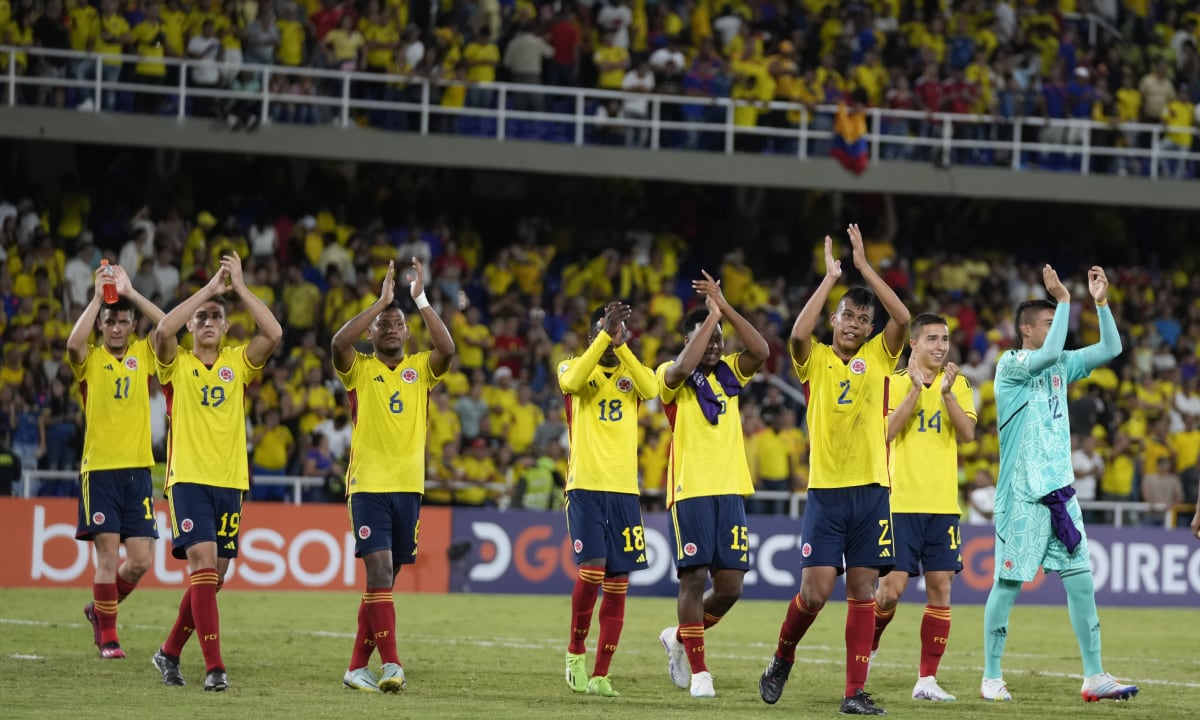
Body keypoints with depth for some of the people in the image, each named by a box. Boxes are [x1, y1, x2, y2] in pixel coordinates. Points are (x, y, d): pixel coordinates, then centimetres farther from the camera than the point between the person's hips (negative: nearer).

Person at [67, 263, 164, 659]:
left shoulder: (143, 355, 9)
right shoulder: (89, 360, 2)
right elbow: (73, 343, -21)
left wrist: (130, 293, -9)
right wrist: (98, 297, -16)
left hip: (137, 468, 3)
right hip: (99, 469, -3)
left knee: (142, 559, 0)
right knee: (108, 555, -7)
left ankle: (100, 609, 25)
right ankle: (108, 637, 2)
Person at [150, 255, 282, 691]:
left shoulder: (239, 363, 9)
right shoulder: (177, 365, 3)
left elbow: (274, 334, -8)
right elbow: (162, 331, -18)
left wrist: (239, 287, -8)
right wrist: (210, 288, -14)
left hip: (230, 481, 4)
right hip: (188, 479, -4)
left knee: (213, 576, 8)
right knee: (203, 562, -18)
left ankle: (170, 652, 27)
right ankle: (214, 667, -22)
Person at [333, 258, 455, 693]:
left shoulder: (421, 368, 9)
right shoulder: (359, 369, 3)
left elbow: (447, 350, -11)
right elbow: (339, 343, -18)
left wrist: (420, 300, -13)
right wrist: (381, 300, -17)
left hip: (408, 487, 4)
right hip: (368, 485, -4)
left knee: (383, 580, 8)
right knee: (380, 571, -17)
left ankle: (358, 667, 15)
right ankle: (391, 664, -21)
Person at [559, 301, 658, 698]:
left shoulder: (633, 372, 11)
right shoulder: (572, 367, 5)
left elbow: (651, 389, -12)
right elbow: (571, 381, -20)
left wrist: (621, 344, -19)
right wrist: (605, 336, -24)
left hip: (624, 490, 3)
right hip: (585, 486, -3)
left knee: (617, 584, 1)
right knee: (592, 570, -16)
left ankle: (600, 674, 7)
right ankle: (575, 651, 7)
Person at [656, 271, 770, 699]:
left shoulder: (729, 372, 13)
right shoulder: (671, 376, -1)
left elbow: (761, 351, -5)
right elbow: (683, 367, -25)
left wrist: (726, 309, -11)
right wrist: (711, 316, -19)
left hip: (730, 490, 5)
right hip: (690, 491, -5)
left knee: (730, 585, 1)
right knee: (694, 579, -7)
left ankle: (680, 638, 26)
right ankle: (698, 672, 0)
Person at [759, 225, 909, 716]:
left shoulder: (879, 356, 8)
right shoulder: (815, 359, 3)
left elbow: (902, 319, -8)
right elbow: (798, 333, -19)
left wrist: (864, 266, -7)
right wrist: (830, 278, -13)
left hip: (871, 490, 2)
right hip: (825, 490, -2)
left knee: (862, 590, 0)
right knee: (816, 590, -7)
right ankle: (782, 660, 19)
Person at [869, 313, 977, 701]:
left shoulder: (957, 383, 8)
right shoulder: (895, 381, 0)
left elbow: (968, 434, -4)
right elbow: (887, 431, -14)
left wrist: (947, 393, -15)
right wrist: (916, 389, -20)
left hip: (943, 504, 3)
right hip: (901, 502, -3)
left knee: (940, 589, 0)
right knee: (892, 588, -7)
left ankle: (927, 680, 5)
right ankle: (866, 650, 19)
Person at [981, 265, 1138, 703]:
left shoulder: (1060, 366, 13)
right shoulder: (1011, 365, -7)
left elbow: (1110, 349, 11)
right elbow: (1049, 353, -26)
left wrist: (1101, 302, 1)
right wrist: (1063, 299, -20)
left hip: (1059, 490, 6)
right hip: (1021, 497, -6)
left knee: (1081, 580, 1)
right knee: (1008, 584, -1)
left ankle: (1094, 677, 2)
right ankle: (991, 677, 9)